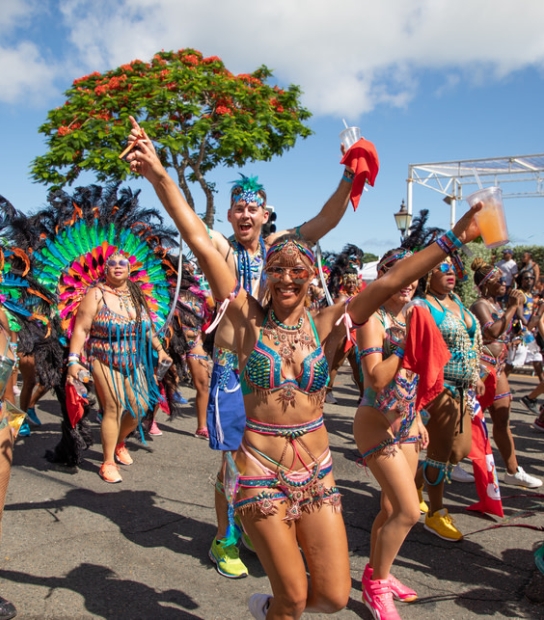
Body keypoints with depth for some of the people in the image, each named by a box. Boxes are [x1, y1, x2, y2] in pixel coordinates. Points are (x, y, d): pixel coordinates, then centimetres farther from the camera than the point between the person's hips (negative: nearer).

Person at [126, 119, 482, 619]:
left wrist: (453, 240, -10)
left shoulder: (321, 325, -1)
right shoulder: (248, 317, -7)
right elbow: (201, 243, -13)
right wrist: (160, 176, -17)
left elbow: (389, 284, -6)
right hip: (262, 473, -3)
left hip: (317, 472, 3)